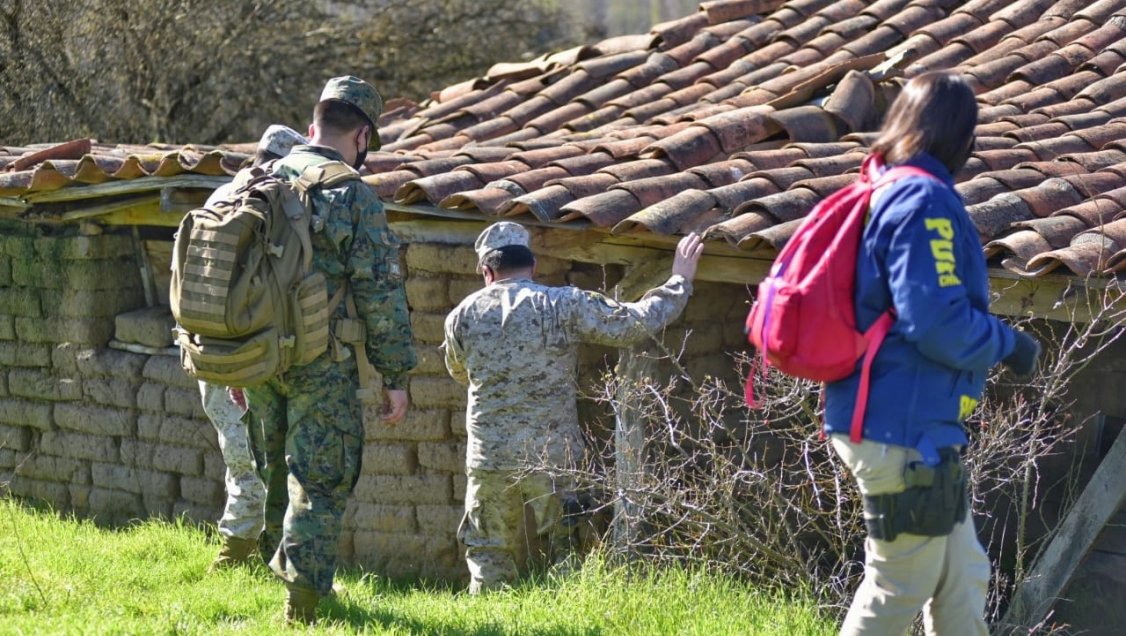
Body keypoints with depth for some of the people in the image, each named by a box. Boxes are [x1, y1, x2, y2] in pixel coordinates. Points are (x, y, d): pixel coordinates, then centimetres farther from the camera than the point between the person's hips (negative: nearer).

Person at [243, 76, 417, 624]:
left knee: (277, 474, 21)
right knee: (319, 483, 1)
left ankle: (290, 572, 36)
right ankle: (300, 608, -3)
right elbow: (381, 294, -12)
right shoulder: (354, 196, -11)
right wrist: (396, 377, -5)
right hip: (321, 367, -5)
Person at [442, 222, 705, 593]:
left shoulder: (461, 317, 1)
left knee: (488, 554, 14)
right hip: (554, 456, -2)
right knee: (567, 555, 9)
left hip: (489, 458, 2)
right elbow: (635, 323, -7)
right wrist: (680, 281, 5)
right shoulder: (565, 306, -8)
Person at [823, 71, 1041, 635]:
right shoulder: (925, 202, -18)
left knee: (962, 581, 15)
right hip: (903, 431, -10)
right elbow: (939, 323, -25)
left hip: (917, 428, 10)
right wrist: (1010, 345, -10)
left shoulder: (886, 194, 12)